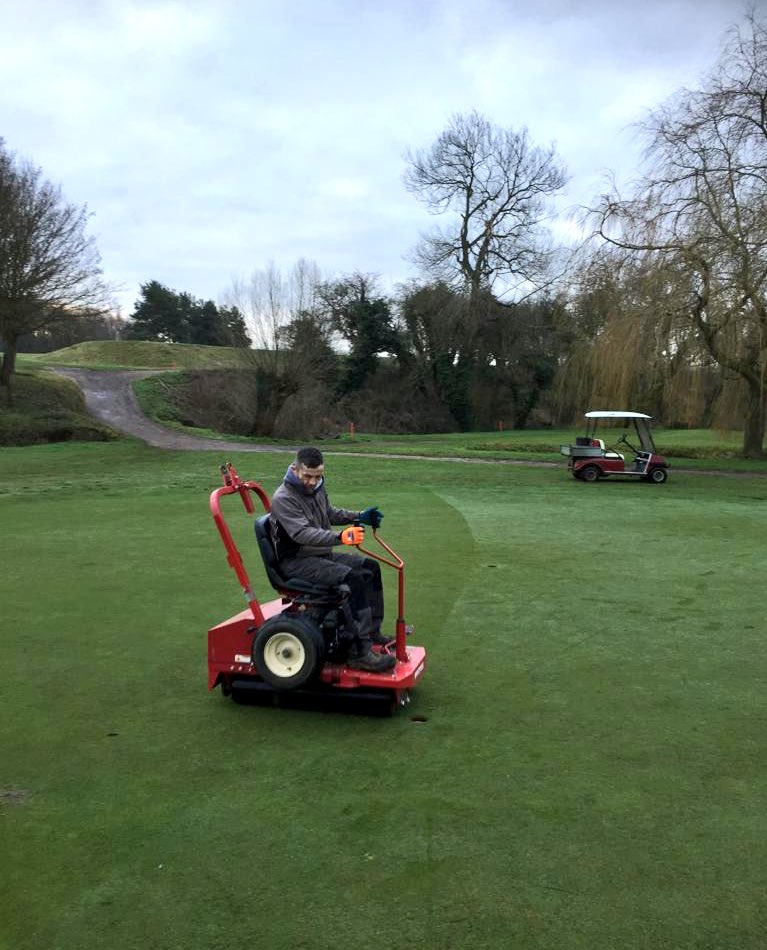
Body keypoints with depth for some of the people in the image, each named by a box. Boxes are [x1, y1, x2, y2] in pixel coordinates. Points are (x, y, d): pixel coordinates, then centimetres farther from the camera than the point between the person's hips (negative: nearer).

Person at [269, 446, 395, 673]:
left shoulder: (316, 488, 7)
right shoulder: (283, 498, -21)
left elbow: (330, 513, 25)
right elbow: (303, 533, -33)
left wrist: (359, 516, 10)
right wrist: (339, 537, -45)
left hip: (321, 554, 9)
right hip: (296, 562, -9)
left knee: (370, 567, 6)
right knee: (353, 578, -27)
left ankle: (372, 631, 13)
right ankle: (359, 652, -26)